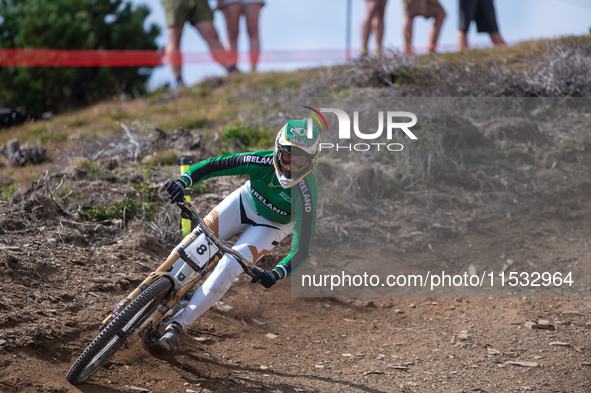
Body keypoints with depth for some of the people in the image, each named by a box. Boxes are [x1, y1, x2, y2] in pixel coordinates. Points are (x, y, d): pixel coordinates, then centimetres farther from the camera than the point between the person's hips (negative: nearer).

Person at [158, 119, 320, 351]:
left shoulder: (306, 194, -35)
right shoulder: (263, 162, -30)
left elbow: (302, 248, -33)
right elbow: (213, 166, -23)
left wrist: (277, 274, -48)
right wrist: (183, 180, -40)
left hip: (271, 226, -2)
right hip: (244, 201, 3)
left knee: (228, 268, -21)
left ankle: (178, 324, -13)